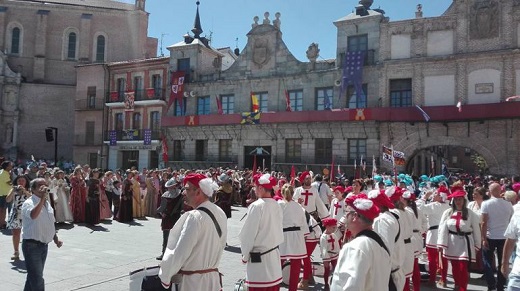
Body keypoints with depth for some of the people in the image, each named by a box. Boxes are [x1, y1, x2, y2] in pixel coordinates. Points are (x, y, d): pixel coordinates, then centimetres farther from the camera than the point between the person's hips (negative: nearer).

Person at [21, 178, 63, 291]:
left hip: (44, 245, 8)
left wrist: (56, 238, 19)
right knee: (37, 280, -7)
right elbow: (33, 215, -39)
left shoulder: (47, 203, 10)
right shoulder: (29, 203, -14)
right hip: (32, 245, -8)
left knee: (33, 276, 20)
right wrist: (42, 198, -38)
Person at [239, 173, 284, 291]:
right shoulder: (276, 205, 2)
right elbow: (279, 231, 9)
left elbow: (249, 234, -12)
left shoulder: (256, 206, -16)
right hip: (274, 254, 7)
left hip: (259, 257, -6)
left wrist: (245, 255, 0)